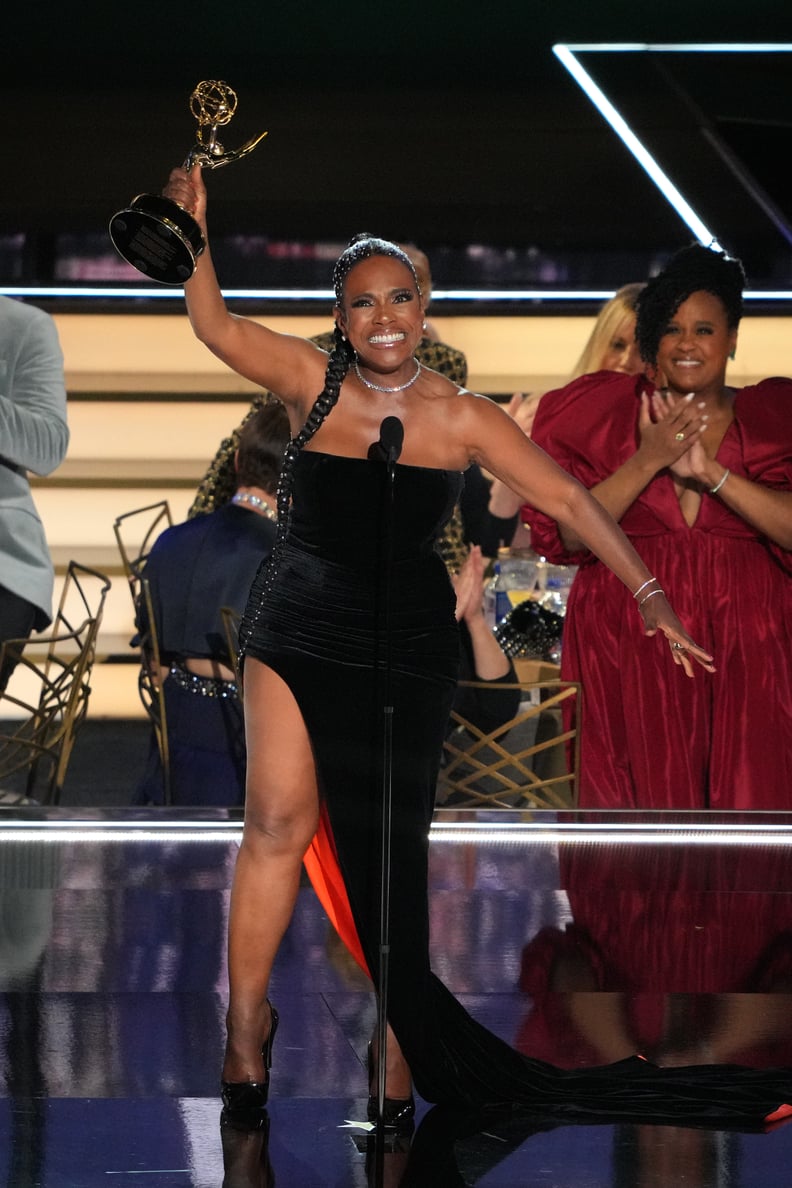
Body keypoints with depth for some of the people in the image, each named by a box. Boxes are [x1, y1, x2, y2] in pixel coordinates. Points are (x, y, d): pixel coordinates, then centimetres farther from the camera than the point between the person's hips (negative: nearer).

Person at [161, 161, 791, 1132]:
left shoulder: (459, 417, -3)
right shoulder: (312, 384, -2)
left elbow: (566, 497, -2)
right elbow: (217, 328, -7)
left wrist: (648, 594, -6)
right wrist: (193, 230, -17)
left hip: (406, 650, 1)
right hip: (297, 631, -1)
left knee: (386, 850, 1)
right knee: (280, 821, -11)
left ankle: (401, 1051, 8)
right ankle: (245, 1023, 0)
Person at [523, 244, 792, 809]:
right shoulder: (608, 413, 9)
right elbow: (569, 535, -1)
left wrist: (709, 471, -13)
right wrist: (647, 462, -10)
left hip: (747, 652, 0)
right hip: (630, 651, 0)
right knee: (647, 801, -6)